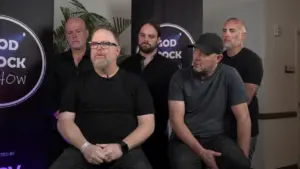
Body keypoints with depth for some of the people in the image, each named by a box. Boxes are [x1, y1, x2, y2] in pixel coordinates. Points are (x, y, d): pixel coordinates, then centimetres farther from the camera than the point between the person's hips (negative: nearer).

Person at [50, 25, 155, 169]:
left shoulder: (135, 82, 9)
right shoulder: (79, 83, 13)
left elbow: (147, 123, 4)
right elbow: (64, 121, 6)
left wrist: (122, 147, -11)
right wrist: (85, 147, -11)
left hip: (126, 151, -1)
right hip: (83, 150, 1)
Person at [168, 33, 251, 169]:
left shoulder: (229, 76, -4)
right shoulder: (179, 77, -5)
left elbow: (243, 117, -4)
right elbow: (176, 119, -10)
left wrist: (242, 157, -12)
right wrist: (201, 152, -22)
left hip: (216, 137, 1)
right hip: (185, 139, 0)